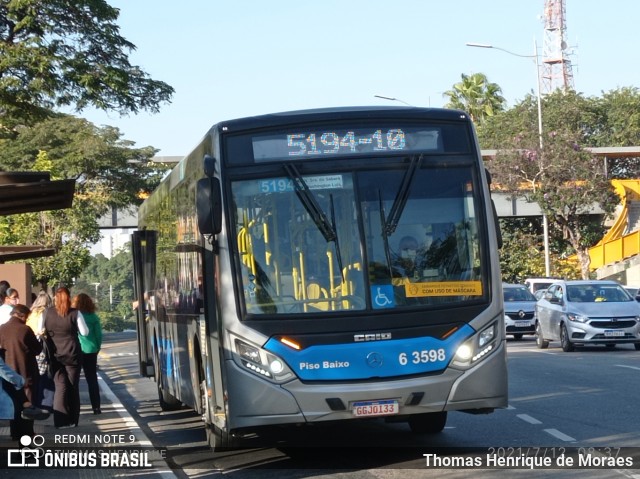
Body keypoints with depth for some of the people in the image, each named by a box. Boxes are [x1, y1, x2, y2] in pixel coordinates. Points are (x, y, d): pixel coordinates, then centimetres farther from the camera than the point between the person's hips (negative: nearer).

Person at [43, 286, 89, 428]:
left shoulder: (47, 313, -1)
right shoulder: (75, 313, -8)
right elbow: (85, 332, -3)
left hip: (55, 354, 1)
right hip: (72, 354, -1)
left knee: (60, 386, 3)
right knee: (73, 386, 11)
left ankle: (61, 420, -8)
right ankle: (72, 420, 15)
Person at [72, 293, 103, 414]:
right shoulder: (93, 317, 0)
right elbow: (99, 335, 1)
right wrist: (97, 349, 11)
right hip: (90, 350, 2)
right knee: (92, 379, 8)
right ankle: (96, 407, 3)